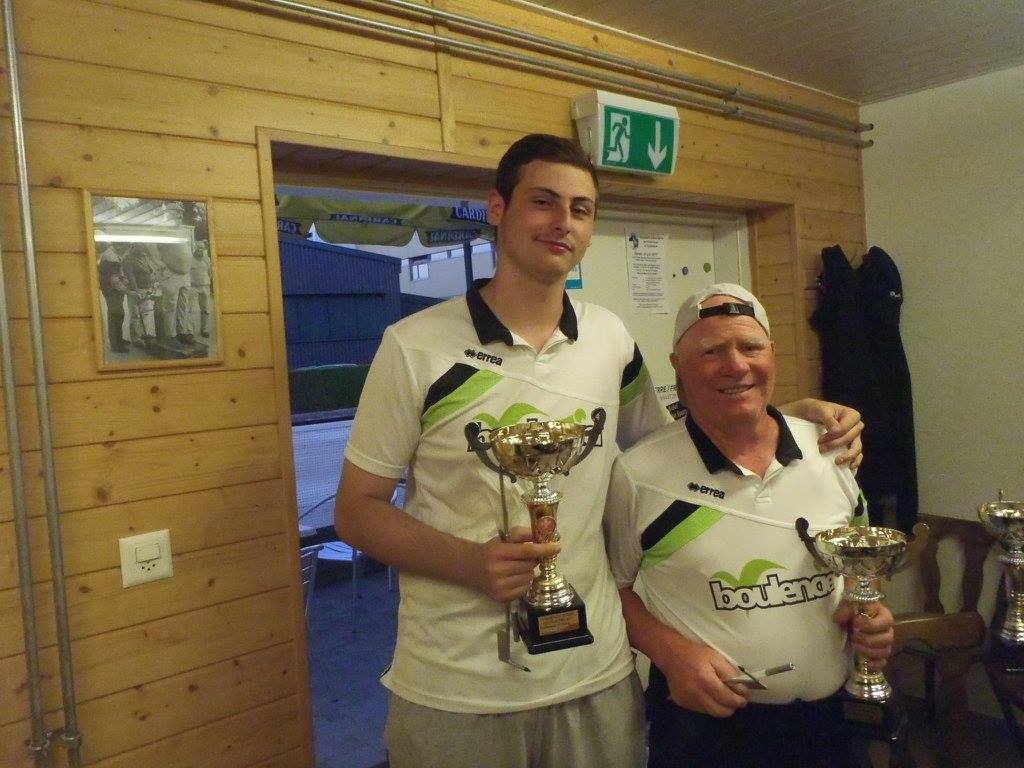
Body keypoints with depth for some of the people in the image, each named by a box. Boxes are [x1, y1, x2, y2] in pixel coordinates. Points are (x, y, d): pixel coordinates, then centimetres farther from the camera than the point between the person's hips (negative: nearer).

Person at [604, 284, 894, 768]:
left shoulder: (828, 450, -1)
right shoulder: (638, 474, -13)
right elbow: (613, 586, -3)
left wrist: (869, 618, -4)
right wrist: (670, 652, -17)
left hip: (828, 713, 4)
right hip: (702, 724, -3)